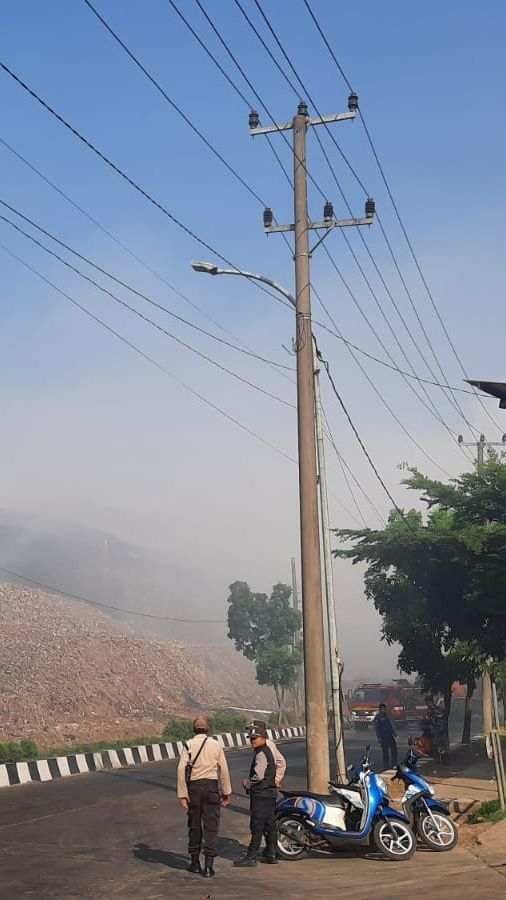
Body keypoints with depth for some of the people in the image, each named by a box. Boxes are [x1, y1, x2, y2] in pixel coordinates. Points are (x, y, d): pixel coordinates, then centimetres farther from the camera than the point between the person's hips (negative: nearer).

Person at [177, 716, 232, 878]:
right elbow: (224, 770, 2)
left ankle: (195, 863, 22)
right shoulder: (216, 744, 1)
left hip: (194, 786, 0)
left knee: (194, 824, 13)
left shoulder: (189, 745, -3)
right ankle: (208, 866, -1)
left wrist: (182, 794, -7)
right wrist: (226, 792, 10)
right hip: (211, 786, 0)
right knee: (211, 826, 3)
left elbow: (181, 770, -9)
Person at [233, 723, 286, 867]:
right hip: (271, 791, 10)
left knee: (257, 825, -8)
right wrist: (277, 779, 19)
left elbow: (259, 776, -23)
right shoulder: (270, 748, 11)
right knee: (269, 823, 13)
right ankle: (271, 855, 19)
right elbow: (282, 763, 22)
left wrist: (247, 783, -7)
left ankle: (251, 857, -7)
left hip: (261, 793, -10)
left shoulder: (261, 754, -17)